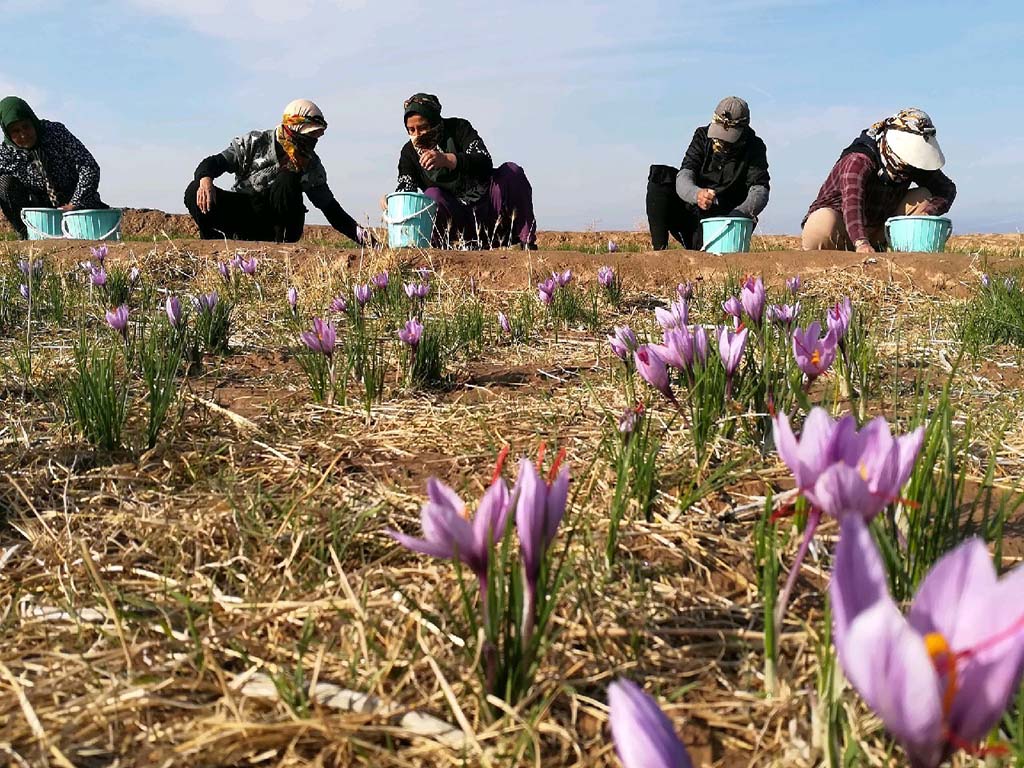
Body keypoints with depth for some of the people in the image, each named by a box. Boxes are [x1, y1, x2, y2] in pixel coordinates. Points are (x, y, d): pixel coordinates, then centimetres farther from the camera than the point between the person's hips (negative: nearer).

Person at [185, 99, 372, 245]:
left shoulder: (311, 164, 0)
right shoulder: (255, 143, -4)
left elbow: (331, 208, 2)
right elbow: (214, 163, -8)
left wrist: (360, 234, -11)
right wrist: (205, 180, -32)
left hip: (277, 221, 0)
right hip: (241, 214, 0)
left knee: (288, 180, -29)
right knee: (195, 191, -24)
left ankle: (283, 243, -22)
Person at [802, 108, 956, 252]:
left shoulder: (914, 164, -5)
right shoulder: (858, 160, -27)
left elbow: (947, 188, 0)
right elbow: (851, 201, -43)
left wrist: (926, 215, -23)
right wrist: (861, 243, -60)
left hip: (877, 229, 6)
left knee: (924, 197, -8)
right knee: (824, 224, -41)